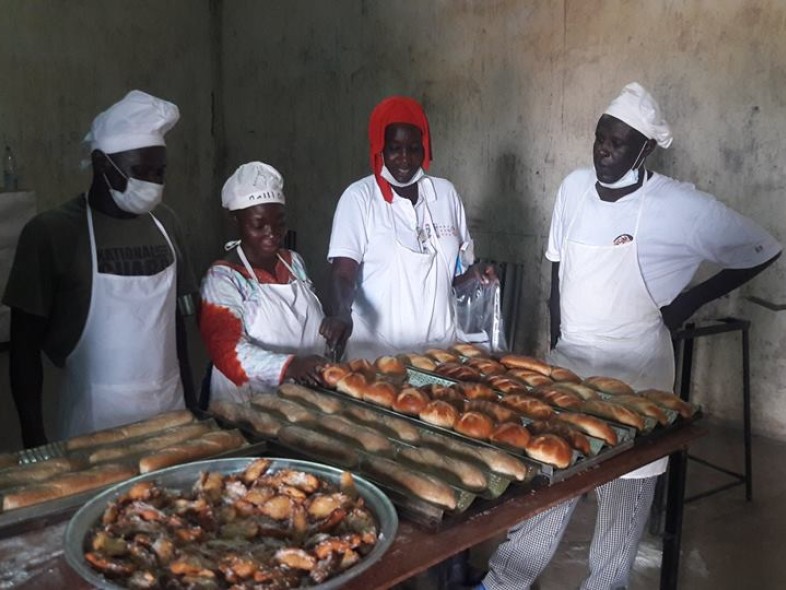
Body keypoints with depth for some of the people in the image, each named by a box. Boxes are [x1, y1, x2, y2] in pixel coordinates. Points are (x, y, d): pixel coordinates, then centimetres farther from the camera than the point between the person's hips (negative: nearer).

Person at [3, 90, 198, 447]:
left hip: (169, 409, 4)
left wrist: (189, 395, 12)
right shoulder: (51, 231, -10)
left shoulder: (164, 222, 4)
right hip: (96, 421, -4)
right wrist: (33, 437, -7)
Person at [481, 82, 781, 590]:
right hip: (568, 364, 4)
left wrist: (692, 300, -7)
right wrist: (556, 344, 9)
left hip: (633, 376, -4)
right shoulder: (574, 187, -2)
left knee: (624, 490, 11)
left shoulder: (682, 207, -16)